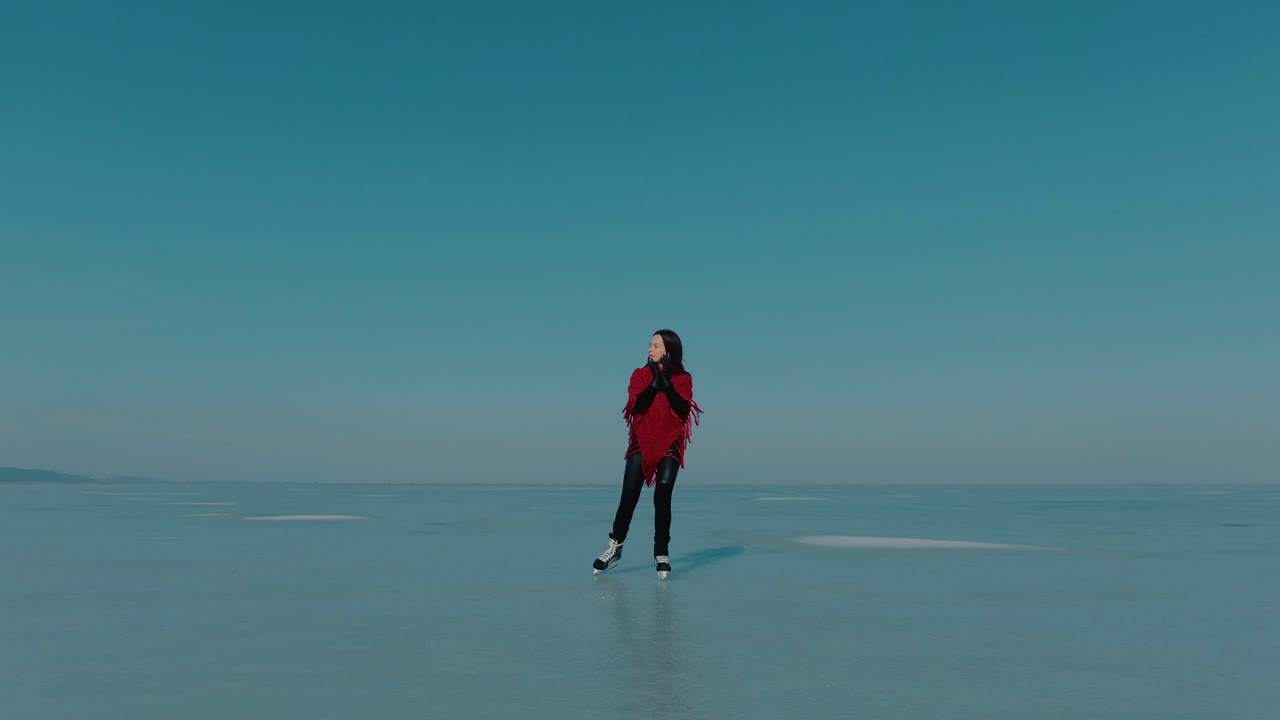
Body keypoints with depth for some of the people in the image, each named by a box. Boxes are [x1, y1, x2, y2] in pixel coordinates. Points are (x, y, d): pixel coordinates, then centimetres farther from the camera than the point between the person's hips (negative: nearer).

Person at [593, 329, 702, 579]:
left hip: (669, 445, -1)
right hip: (642, 443, 1)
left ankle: (662, 553, 2)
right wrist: (655, 380, -14)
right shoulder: (640, 374, 4)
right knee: (629, 495, -4)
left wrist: (666, 380, -14)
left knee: (662, 496, -8)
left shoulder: (683, 379, 2)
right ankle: (615, 547, 9)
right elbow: (636, 406, -11)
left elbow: (683, 411, -14)